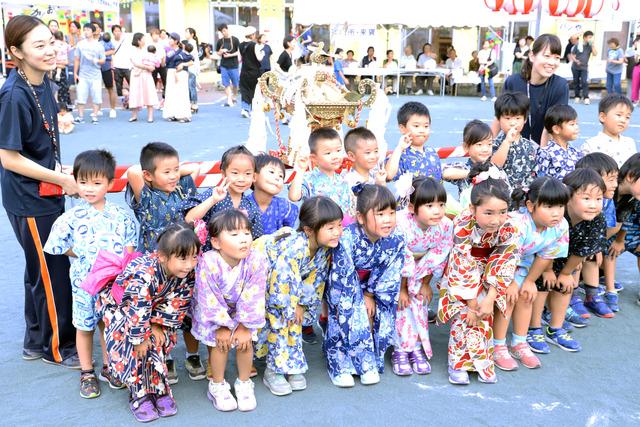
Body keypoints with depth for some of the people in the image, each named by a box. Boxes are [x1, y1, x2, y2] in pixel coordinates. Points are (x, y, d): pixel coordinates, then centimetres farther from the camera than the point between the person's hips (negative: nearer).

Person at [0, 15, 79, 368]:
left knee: (40, 270, 20)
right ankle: (56, 348, 24)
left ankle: (36, 341, 38)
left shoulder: (43, 84, 2)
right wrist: (62, 180, -17)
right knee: (52, 273, 5)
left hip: (46, 193, 9)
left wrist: (58, 171, 4)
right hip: (29, 201, -8)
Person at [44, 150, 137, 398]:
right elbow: (56, 245, -5)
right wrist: (83, 256, -8)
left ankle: (108, 367, 34)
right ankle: (87, 373, 27)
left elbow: (130, 241, 5)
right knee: (85, 327, 11)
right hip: (85, 283, -2)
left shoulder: (120, 215, -4)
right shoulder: (71, 218, -11)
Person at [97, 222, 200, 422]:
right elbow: (137, 313, -37)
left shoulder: (187, 273, -25)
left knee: (161, 342, -10)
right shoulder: (144, 275, -45)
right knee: (131, 348, -21)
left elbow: (178, 303, -13)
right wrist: (140, 339, -25)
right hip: (119, 304, -5)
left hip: (153, 305, 5)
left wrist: (158, 325, -15)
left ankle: (159, 389, 6)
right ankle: (140, 395, -6)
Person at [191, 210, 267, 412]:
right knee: (220, 343, -14)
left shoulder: (256, 260, -28)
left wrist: (245, 326, -18)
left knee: (245, 341, -9)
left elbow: (253, 298, -21)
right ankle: (217, 386, 11)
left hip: (241, 311, 2)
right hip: (213, 313, -2)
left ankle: (244, 383, 16)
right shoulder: (208, 263, -34)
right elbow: (210, 301, -26)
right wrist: (222, 326, -20)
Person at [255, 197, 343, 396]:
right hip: (262, 279, -7)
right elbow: (280, 283, -36)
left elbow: (316, 278, -5)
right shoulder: (294, 247, -41)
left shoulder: (324, 247, -17)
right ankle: (273, 371, 1)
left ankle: (292, 366, 19)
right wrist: (291, 308, -20)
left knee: (294, 320, 4)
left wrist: (302, 305, -5)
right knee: (278, 320, -13)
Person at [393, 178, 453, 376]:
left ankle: (417, 348, 10)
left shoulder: (446, 226, -24)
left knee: (420, 301, -3)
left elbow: (438, 258, -11)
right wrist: (402, 289, -18)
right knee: (402, 303, -12)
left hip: (422, 271, 4)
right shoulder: (401, 225, -37)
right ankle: (400, 350, -1)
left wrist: (426, 283, -6)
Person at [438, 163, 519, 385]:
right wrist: (472, 302, -24)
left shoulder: (509, 229, -26)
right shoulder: (462, 226, -36)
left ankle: (481, 361, 8)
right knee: (463, 312, -16)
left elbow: (503, 265, -19)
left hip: (487, 271, 3)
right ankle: (460, 362, -3)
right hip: (460, 274, -3)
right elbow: (463, 267, -30)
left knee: (485, 312, -8)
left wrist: (489, 299, -23)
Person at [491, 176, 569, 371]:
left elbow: (546, 256, -8)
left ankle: (519, 343, 22)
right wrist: (510, 283, -15)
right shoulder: (517, 224, -41)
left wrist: (530, 281, 0)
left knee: (526, 296, 4)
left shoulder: (560, 226, -21)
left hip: (523, 262, 6)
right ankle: (498, 347, 1)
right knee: (508, 296, -13)